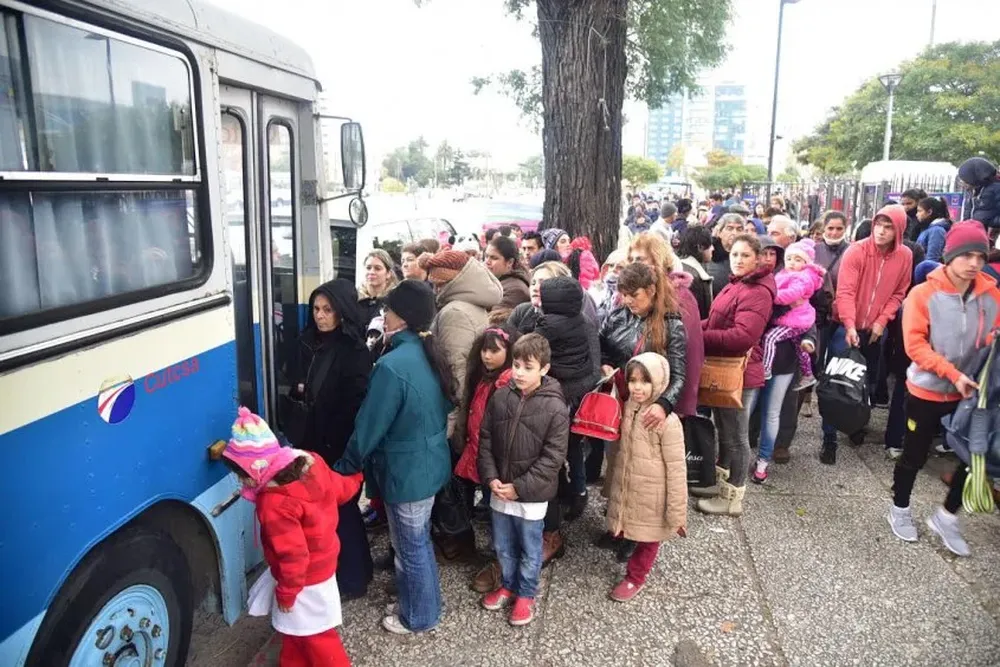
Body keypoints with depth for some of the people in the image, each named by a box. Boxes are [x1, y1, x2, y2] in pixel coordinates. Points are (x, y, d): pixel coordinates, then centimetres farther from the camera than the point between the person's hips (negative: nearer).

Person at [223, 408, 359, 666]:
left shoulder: (275, 504, -36)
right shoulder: (310, 463, -14)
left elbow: (294, 555, -31)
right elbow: (341, 490, 2)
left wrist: (286, 592, -13)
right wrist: (357, 475, 25)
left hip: (305, 579, -9)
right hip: (321, 565, 9)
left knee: (315, 635, 14)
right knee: (295, 628, 27)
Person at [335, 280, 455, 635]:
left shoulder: (392, 365, -27)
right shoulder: (432, 355, -1)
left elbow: (369, 427, -20)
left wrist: (344, 467, -6)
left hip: (406, 470, -8)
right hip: (430, 462, 8)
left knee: (410, 546, 13)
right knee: (418, 539, 26)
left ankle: (418, 617, 33)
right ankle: (426, 602, 44)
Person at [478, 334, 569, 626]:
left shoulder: (555, 408, -18)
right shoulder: (500, 397, -4)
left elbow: (552, 458, -16)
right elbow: (485, 439, 2)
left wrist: (520, 487, -17)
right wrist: (490, 477, -8)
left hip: (532, 494, -4)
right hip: (499, 489, 4)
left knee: (530, 549, 15)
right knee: (503, 545, 21)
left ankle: (526, 594, 37)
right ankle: (508, 584, 45)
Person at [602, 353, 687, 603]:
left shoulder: (667, 421, -23)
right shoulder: (625, 409, -4)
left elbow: (676, 469, -18)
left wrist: (677, 511, -15)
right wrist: (610, 486, 17)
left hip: (651, 498, -5)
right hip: (624, 492, 5)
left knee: (647, 540, 15)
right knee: (625, 533, 18)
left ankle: (635, 578, 36)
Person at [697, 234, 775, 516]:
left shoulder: (757, 292, -21)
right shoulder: (735, 285, 11)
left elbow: (743, 336, -31)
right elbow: (718, 321, 18)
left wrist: (700, 337, -25)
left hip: (739, 373, -10)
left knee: (736, 435, 4)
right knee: (724, 429, 24)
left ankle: (733, 498, 18)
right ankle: (720, 479, 42)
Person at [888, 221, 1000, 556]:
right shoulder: (924, 294, -14)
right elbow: (915, 345, -16)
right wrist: (953, 374, -23)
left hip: (971, 393, 4)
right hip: (927, 391, -4)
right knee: (914, 456, 10)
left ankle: (946, 517, 29)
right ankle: (899, 509, 32)